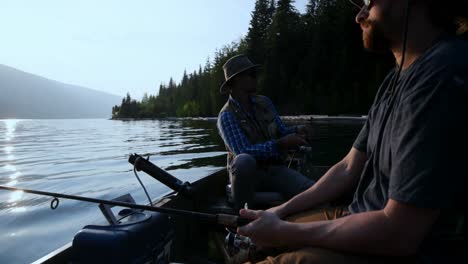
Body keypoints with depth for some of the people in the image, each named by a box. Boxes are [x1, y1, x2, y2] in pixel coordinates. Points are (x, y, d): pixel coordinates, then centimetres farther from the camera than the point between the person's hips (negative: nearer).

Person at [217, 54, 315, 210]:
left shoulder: (265, 103, 8)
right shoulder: (226, 116, -11)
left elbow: (281, 131, 13)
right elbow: (244, 151, -21)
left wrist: (296, 131, -9)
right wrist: (280, 145, -27)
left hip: (274, 169, 4)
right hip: (248, 172, -3)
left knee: (313, 191, -25)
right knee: (244, 161, -40)